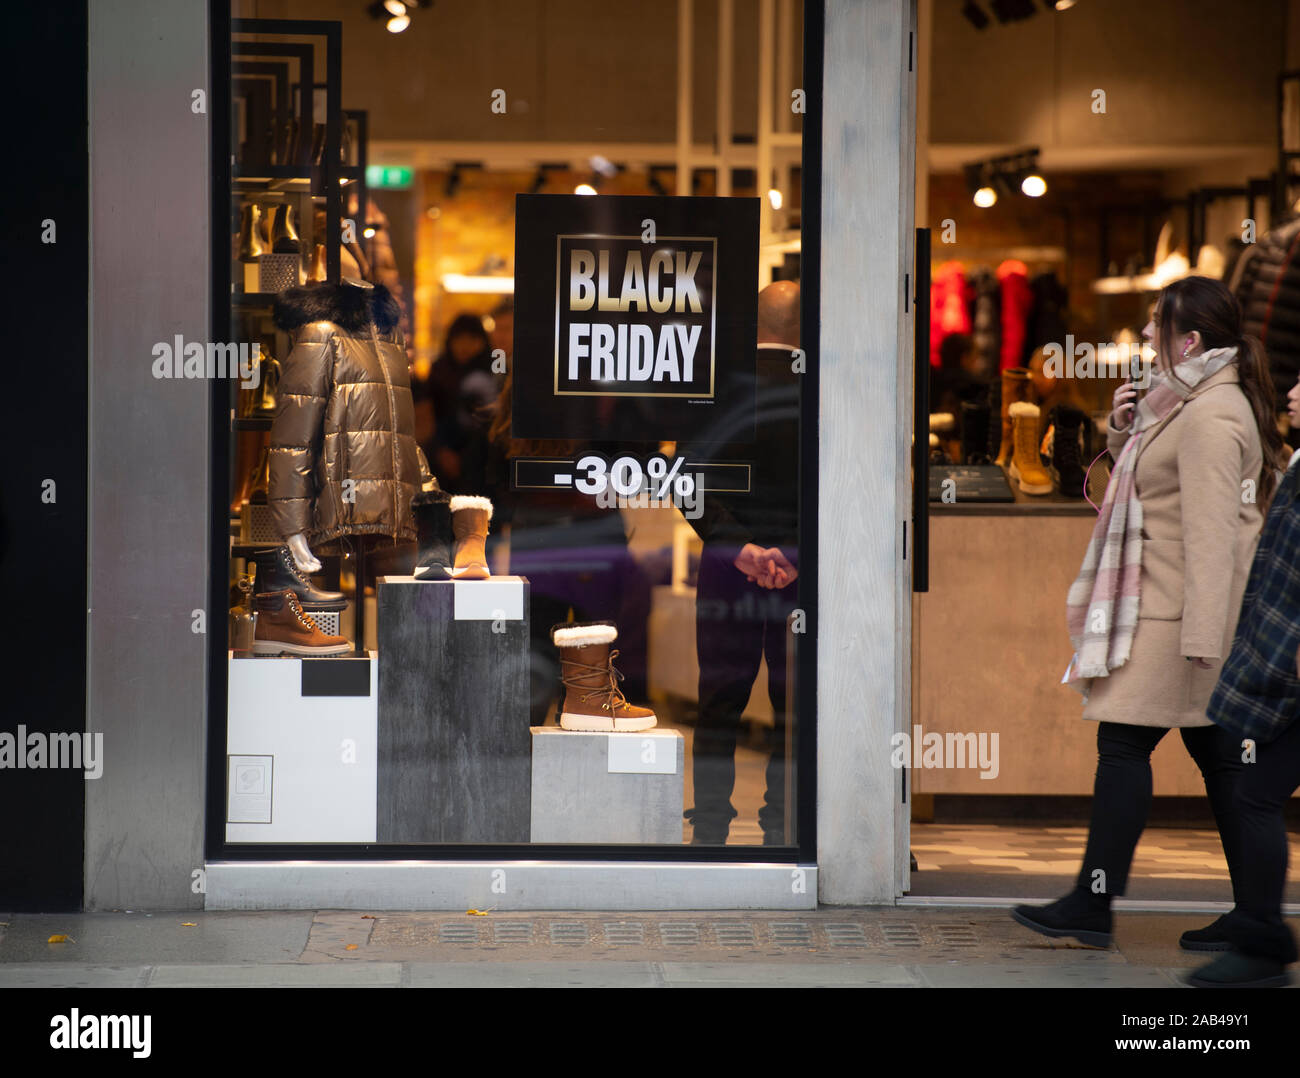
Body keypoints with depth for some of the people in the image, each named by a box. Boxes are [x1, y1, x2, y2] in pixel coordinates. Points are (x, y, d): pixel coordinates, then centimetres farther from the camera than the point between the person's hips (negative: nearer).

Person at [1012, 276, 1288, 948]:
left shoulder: (1210, 417, -17)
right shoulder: (1189, 403, 16)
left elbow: (1211, 532, -22)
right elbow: (1149, 482, 27)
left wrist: (1203, 635, -26)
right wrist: (1126, 431, 8)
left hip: (1176, 613, -10)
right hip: (1168, 608, 10)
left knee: (1123, 742, -6)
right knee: (1217, 753, 9)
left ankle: (1094, 904, -2)